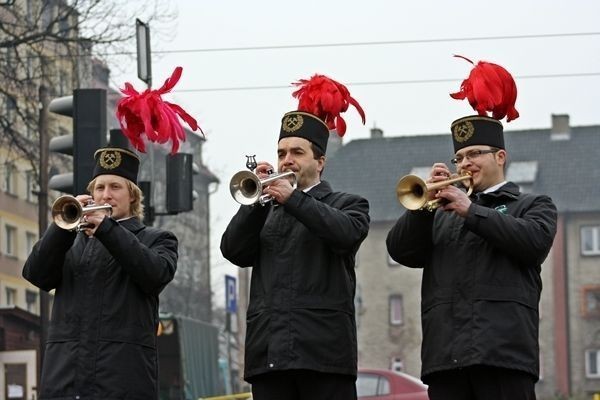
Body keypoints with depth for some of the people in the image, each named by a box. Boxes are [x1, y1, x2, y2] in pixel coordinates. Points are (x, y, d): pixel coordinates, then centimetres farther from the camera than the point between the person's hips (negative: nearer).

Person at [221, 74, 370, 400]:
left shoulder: (347, 204, 13)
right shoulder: (265, 211, 23)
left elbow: (346, 233, -10)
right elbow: (234, 251, 7)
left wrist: (294, 199, -14)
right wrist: (257, 199, -4)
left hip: (323, 349, -4)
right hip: (269, 350, 4)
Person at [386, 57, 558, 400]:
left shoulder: (534, 205, 16)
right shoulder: (441, 215, 27)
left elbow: (535, 241, -5)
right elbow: (401, 250, 13)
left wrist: (471, 210, -5)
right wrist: (426, 201, 0)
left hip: (503, 349, -4)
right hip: (445, 354, 4)